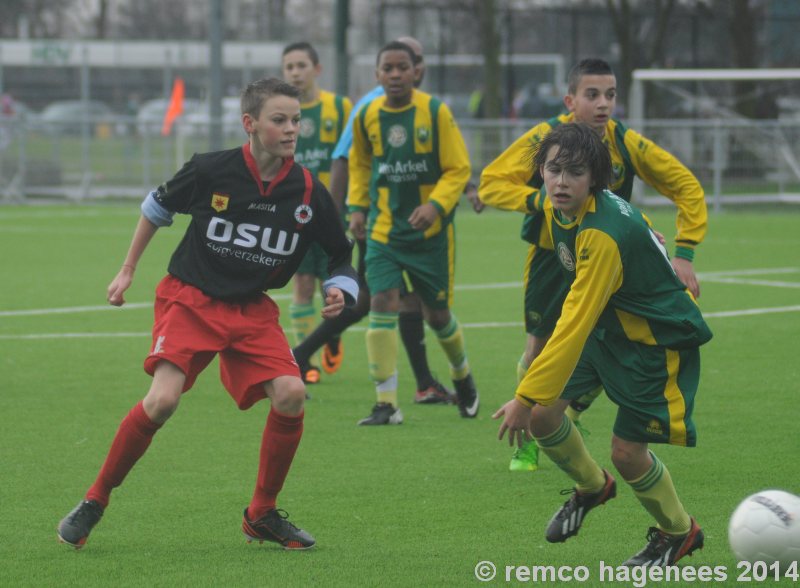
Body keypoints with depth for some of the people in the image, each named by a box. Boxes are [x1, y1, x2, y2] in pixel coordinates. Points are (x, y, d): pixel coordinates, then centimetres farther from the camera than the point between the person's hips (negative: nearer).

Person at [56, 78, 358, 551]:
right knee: (163, 400, -22)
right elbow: (158, 207, 9)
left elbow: (342, 254, 7)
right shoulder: (210, 171, -11)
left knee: (291, 394, -18)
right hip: (191, 299, -3)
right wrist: (128, 271, 15)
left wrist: (340, 292, -15)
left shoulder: (308, 192, -7)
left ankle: (262, 515, 3)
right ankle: (95, 501, -3)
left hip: (254, 310, 3)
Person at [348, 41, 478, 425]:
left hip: (430, 231, -2)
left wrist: (436, 205, -23)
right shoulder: (367, 116, 0)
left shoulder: (435, 112, -10)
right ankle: (386, 404, -12)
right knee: (382, 302, -14)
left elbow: (458, 169, -8)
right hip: (383, 230, 2)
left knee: (436, 313, 8)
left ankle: (462, 375, 40)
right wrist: (357, 207, 9)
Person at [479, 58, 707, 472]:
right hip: (550, 255, -2)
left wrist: (684, 252, -13)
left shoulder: (626, 143, -13)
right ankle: (527, 438, 26)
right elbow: (490, 184, -20)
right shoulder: (545, 138, -19)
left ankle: (570, 418, 23)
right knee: (540, 348, 1)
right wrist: (539, 199, -36)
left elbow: (685, 187, -5)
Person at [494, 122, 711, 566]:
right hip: (607, 327, 8)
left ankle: (679, 531, 22)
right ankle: (591, 487, 25)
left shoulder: (601, 236, -35)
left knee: (627, 451, -7)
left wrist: (526, 397, -35)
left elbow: (574, 326, -36)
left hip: (660, 338, -8)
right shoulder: (555, 207, -9)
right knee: (542, 412, -6)